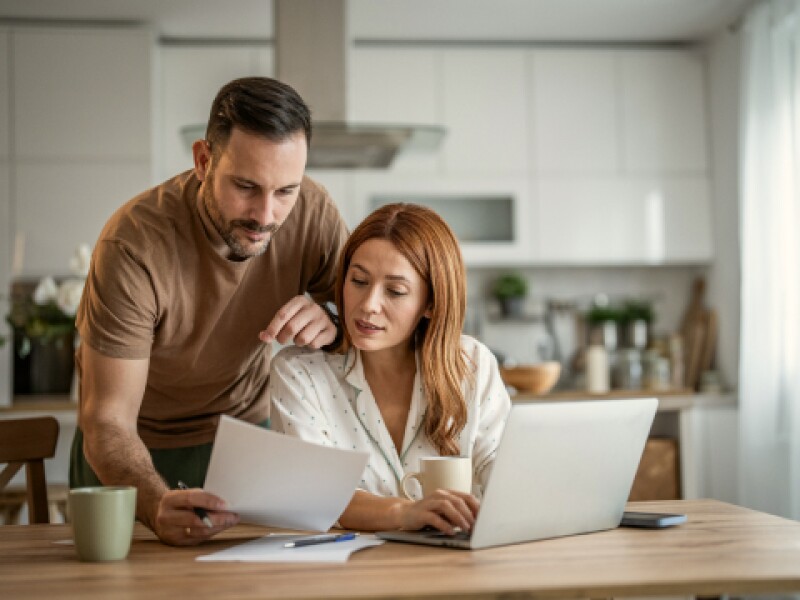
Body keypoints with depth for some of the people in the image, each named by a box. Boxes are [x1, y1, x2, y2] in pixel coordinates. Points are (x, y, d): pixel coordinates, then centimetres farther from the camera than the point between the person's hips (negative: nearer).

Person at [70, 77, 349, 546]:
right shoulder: (134, 244, -28)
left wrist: (334, 326, -29)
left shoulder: (313, 213, -18)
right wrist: (159, 505, -47)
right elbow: (108, 422, -28)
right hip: (140, 453, -2)